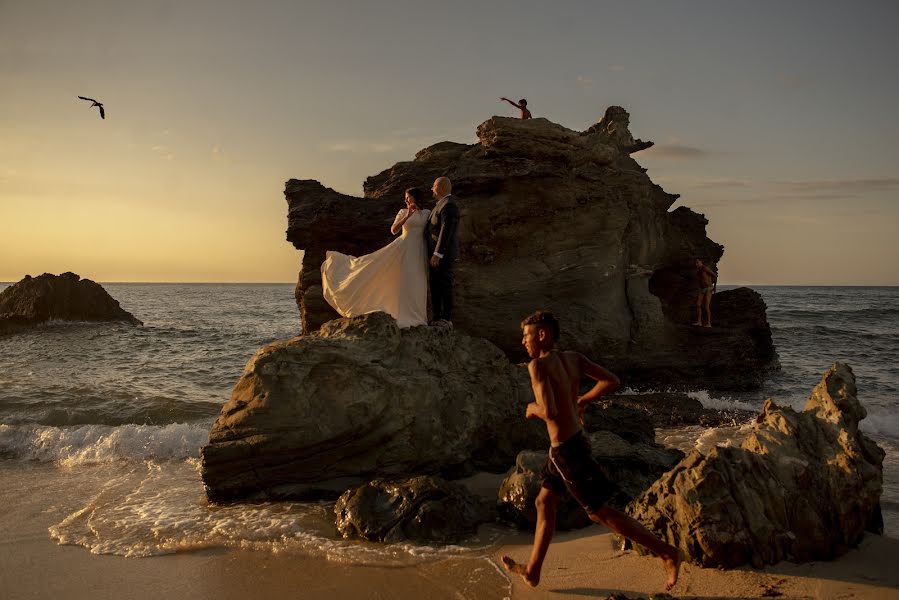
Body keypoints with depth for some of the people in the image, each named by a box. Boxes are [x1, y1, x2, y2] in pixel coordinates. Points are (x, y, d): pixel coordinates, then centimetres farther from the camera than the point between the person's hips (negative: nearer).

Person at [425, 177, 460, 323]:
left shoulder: (449, 206, -18)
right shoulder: (444, 203, 15)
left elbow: (446, 232, -24)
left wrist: (437, 254, -25)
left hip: (444, 254, -10)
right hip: (438, 253, 10)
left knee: (444, 287, -3)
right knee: (435, 286, 13)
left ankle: (446, 320, 4)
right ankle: (436, 318, 20)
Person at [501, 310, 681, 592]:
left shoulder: (538, 365, -22)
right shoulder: (574, 358, 1)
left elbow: (550, 413, -32)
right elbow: (612, 381, 3)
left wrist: (534, 409, -10)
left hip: (567, 450, -9)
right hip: (575, 441, 9)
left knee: (600, 513, 3)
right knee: (544, 503, 20)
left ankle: (667, 552, 10)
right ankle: (532, 570, 33)